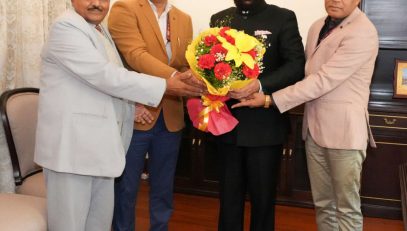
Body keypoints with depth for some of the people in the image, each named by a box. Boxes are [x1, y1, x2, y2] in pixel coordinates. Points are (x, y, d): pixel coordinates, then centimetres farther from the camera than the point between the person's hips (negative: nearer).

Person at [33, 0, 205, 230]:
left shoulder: (101, 31, 17)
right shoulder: (66, 28, -12)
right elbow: (105, 76, -21)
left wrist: (132, 105, 4)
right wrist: (166, 86, -19)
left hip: (101, 145, 9)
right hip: (71, 143, -8)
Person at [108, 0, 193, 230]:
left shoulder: (184, 19, 12)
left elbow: (186, 67, 8)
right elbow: (137, 56, -19)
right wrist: (175, 77, -32)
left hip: (170, 119, 5)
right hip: (134, 118, -4)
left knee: (164, 190, 15)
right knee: (126, 189, 9)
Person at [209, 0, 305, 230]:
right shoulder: (219, 19, 10)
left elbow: (297, 65, -11)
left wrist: (261, 85, -26)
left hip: (265, 125, -3)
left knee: (263, 196, 11)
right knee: (229, 194, 15)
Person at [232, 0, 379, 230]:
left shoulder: (362, 32, -16)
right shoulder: (317, 27, 11)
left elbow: (323, 81, -21)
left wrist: (270, 99, -18)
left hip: (344, 130, -7)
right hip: (314, 128, 7)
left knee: (347, 207, 5)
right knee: (323, 203, 15)